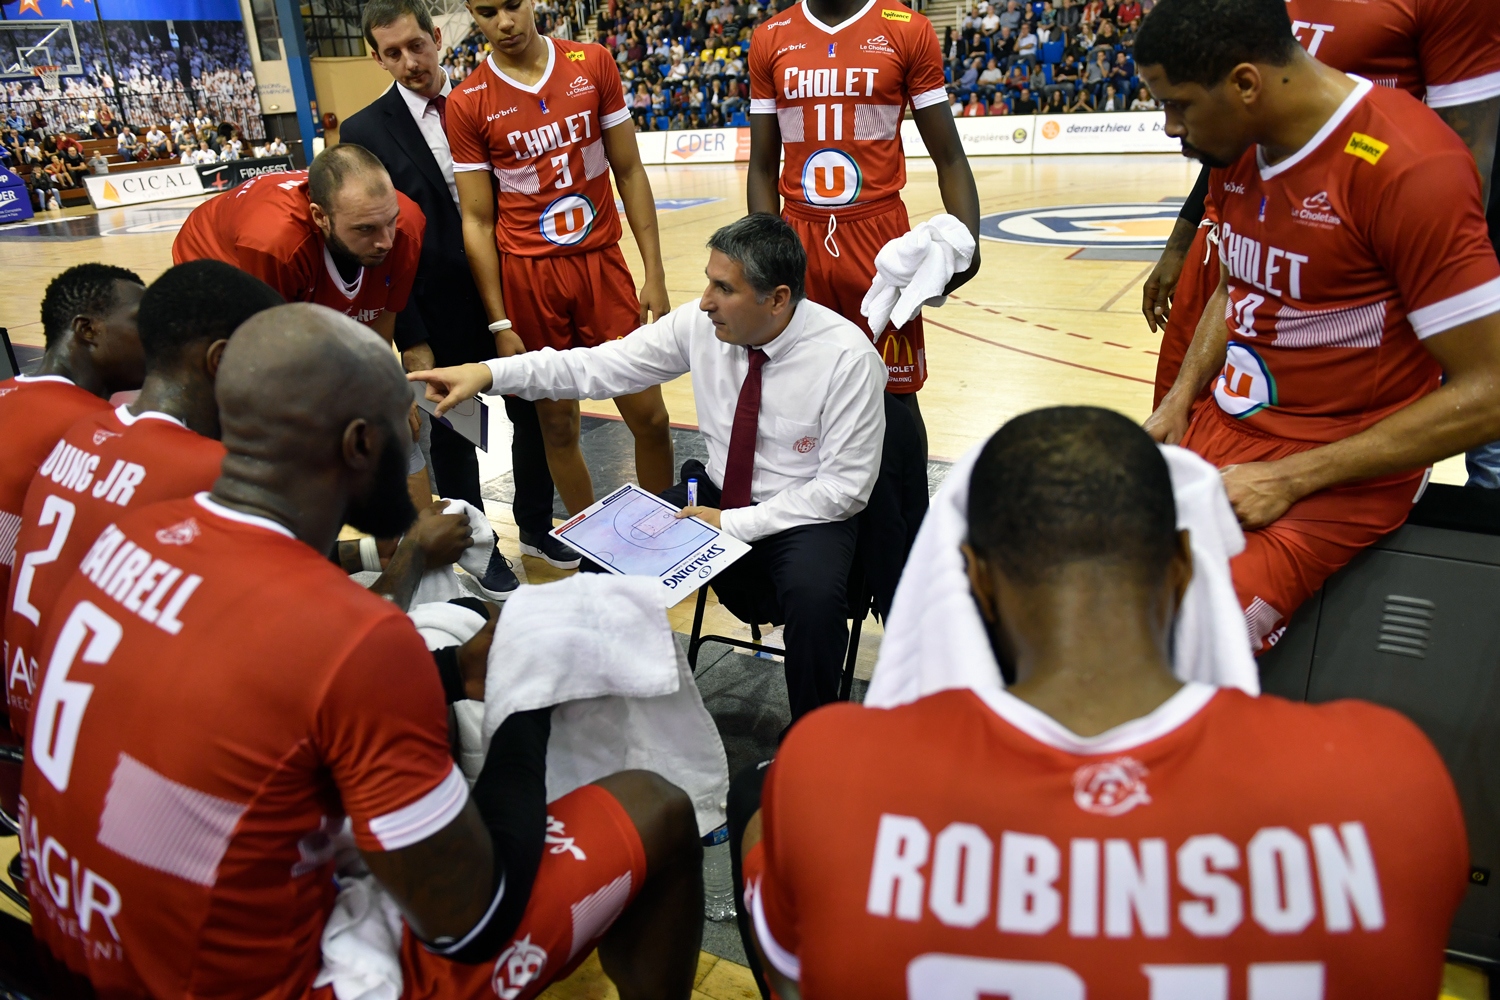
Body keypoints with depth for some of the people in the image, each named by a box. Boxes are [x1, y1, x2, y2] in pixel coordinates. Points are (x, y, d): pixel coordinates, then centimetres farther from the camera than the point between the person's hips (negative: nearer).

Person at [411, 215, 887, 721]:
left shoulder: (847, 357, -21)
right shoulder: (700, 323, -8)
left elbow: (845, 486, -17)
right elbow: (601, 367, -8)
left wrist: (734, 524, -22)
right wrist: (488, 373, -19)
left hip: (809, 514, -4)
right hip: (717, 495, 5)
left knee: (813, 595, -35)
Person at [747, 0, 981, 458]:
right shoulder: (769, 41, 7)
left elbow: (949, 157, 0)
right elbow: (762, 166, 10)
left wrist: (966, 240, -16)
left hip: (880, 239, -2)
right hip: (798, 243, 2)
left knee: (897, 395, 5)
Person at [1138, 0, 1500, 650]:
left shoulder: (1408, 167, -19)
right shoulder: (1233, 146, 5)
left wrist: (1291, 480, -18)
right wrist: (1177, 403, 7)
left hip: (1340, 471, -7)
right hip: (1225, 428, 8)